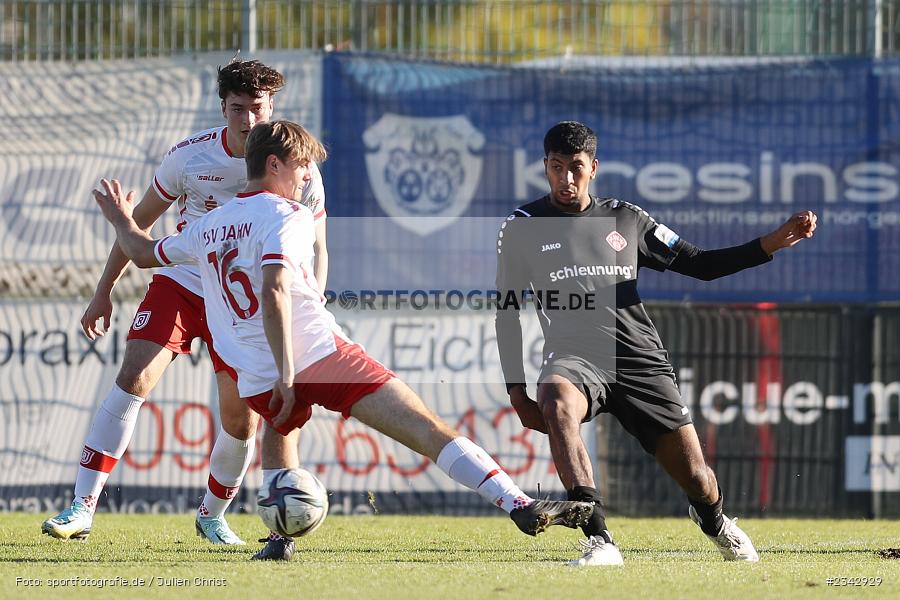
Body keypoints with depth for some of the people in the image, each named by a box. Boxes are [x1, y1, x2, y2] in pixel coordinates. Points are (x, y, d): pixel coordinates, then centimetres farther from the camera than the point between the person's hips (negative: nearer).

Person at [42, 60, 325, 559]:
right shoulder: (191, 156, -12)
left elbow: (315, 247, 0)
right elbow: (140, 219, 3)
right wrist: (104, 290, 4)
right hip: (180, 282, 0)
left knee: (240, 419, -3)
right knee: (133, 379, -18)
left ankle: (212, 515, 25)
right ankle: (82, 508, -16)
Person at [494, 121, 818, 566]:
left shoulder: (625, 219, 14)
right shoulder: (521, 227, 9)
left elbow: (701, 265, 17)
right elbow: (507, 312, 12)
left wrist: (771, 244, 5)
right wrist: (516, 390, 2)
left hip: (639, 358, 2)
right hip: (574, 356, -2)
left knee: (696, 479, -1)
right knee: (556, 402, -40)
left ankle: (714, 522, 39)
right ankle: (599, 542, -42)